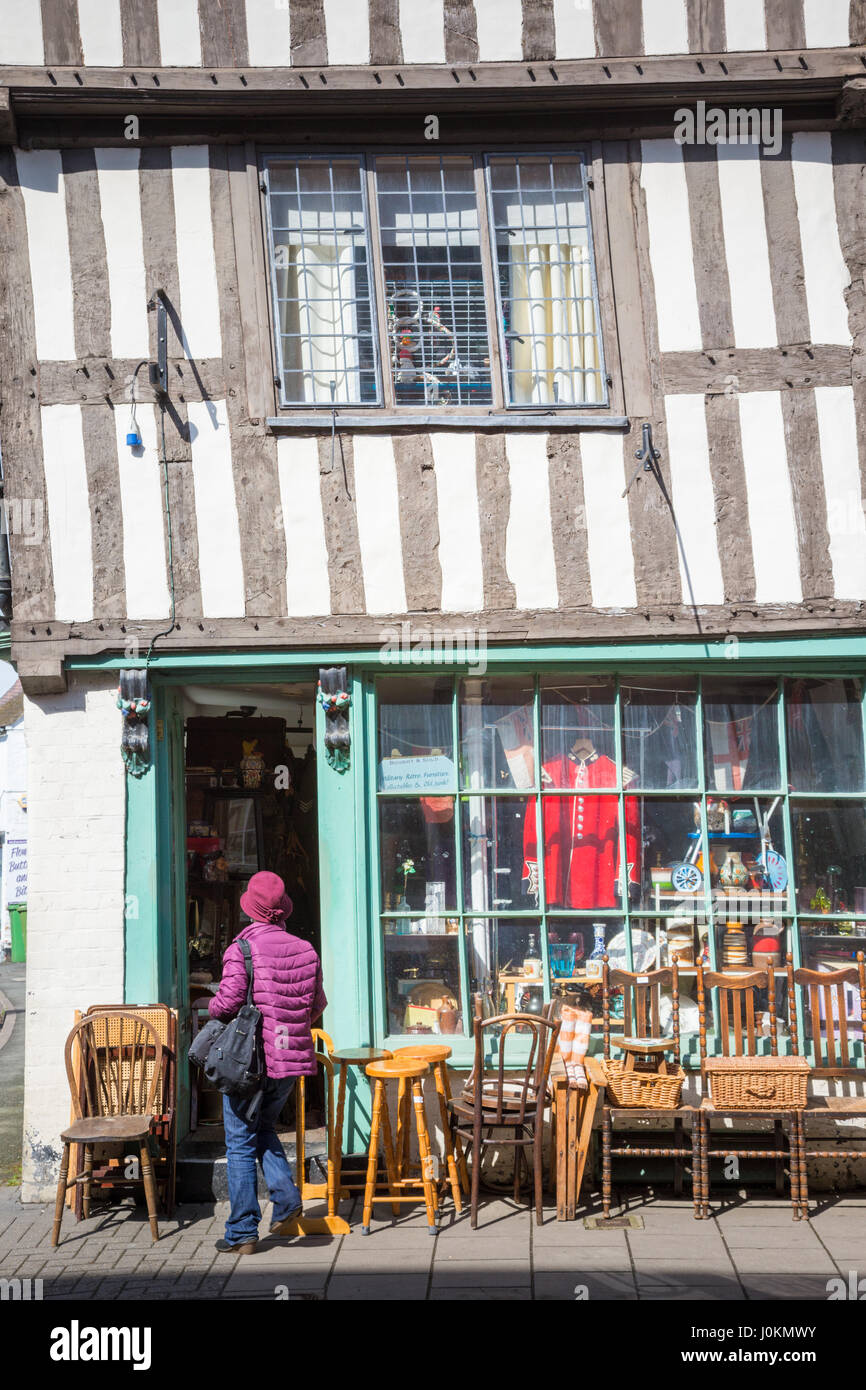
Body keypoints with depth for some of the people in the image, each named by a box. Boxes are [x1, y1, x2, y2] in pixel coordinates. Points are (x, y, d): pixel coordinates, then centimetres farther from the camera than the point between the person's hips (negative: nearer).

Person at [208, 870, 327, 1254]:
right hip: (291, 1057, 5)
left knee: (240, 1142, 6)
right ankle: (286, 1196, 7)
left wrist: (212, 1006, 4)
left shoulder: (241, 950, -13)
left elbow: (227, 1004, -19)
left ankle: (242, 1233, 10)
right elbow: (317, 1006, 8)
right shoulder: (306, 951, 2)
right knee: (263, 1127, 25)